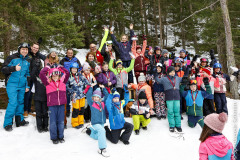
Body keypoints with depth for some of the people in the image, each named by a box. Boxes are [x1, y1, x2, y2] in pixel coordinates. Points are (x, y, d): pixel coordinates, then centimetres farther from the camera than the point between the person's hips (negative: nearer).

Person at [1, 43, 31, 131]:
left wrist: (27, 85, 15)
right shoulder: (12, 58, -3)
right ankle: (7, 123, -2)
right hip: (12, 84, -5)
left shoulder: (28, 61, 14)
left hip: (22, 86, 5)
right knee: (13, 102, -12)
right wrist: (14, 68, -20)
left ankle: (19, 120, 23)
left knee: (20, 102, 10)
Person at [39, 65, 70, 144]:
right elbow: (41, 74, -3)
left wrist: (60, 67, 15)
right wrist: (47, 68, 9)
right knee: (53, 122, 2)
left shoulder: (62, 82, 10)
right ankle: (54, 138, 16)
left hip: (61, 105, 2)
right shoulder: (48, 83, 3)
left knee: (61, 121, 9)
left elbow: (67, 73, 12)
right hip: (52, 105, -2)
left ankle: (61, 137, 22)